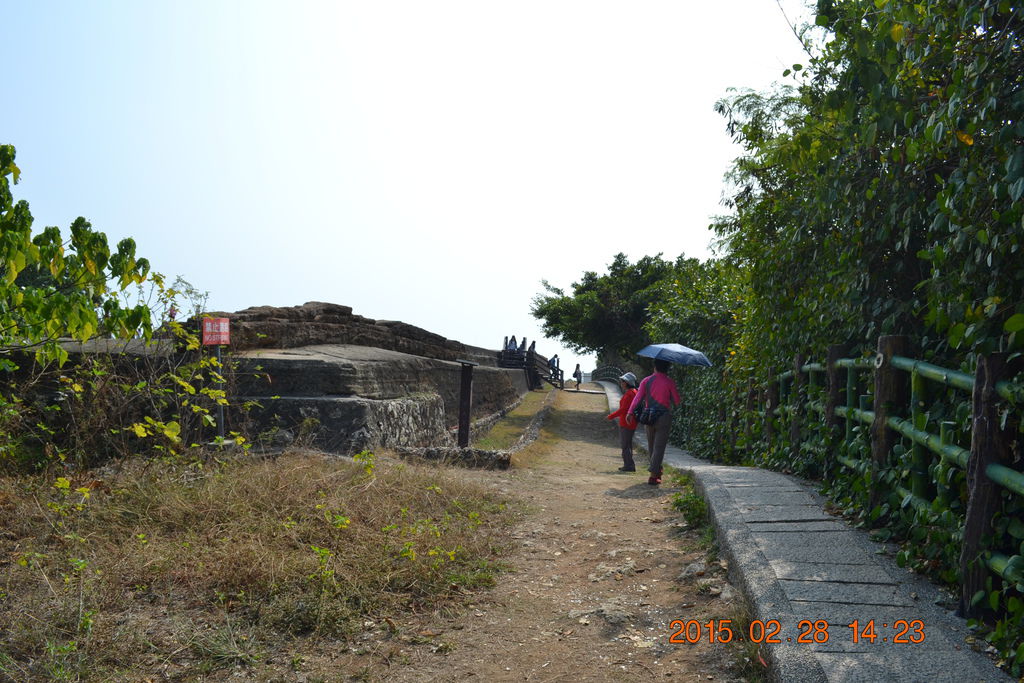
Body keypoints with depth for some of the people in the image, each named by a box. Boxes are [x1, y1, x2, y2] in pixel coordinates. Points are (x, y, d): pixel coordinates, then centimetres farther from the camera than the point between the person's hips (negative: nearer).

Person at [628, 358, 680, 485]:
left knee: (651, 445, 19)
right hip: (664, 417, -3)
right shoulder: (670, 382, -5)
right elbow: (677, 402, -2)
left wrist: (631, 412, -10)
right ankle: (653, 476, -8)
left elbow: (638, 397, -7)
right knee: (659, 447, -2)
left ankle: (657, 469, 32)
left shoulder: (646, 381, 2)